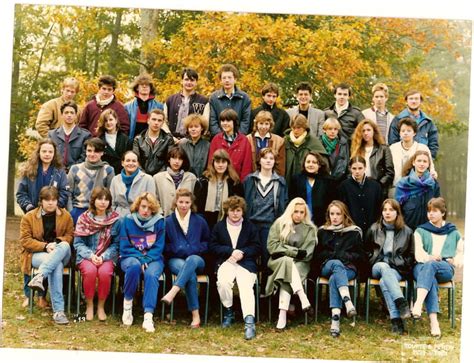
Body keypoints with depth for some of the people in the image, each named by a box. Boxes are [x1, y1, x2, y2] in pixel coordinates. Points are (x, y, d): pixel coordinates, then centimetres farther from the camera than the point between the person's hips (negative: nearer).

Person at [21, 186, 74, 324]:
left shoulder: (66, 216, 8)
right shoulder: (29, 217, 2)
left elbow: (70, 234, 9)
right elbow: (25, 240, -2)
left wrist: (57, 242, -13)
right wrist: (45, 246, -17)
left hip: (61, 254, 3)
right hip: (37, 254, -2)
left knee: (64, 246, -36)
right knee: (57, 265, -37)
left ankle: (39, 277, -48)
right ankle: (58, 311, -43)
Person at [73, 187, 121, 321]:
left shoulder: (115, 219, 1)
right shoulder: (83, 218, 2)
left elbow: (116, 244, 1)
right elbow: (78, 243, 1)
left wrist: (103, 257, -14)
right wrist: (90, 255, -16)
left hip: (107, 256, 0)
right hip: (86, 256, 0)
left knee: (104, 272, -32)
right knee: (90, 271, -33)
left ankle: (101, 306, -9)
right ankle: (89, 305, -10)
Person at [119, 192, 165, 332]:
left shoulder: (159, 221, 2)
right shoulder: (128, 220, 1)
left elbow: (159, 247, 0)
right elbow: (124, 247, 0)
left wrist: (146, 260, -16)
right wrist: (140, 258, -15)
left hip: (153, 258, 1)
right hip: (131, 257, 0)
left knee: (151, 274, -33)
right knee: (134, 266, -37)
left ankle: (148, 316, -40)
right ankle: (127, 302, -16)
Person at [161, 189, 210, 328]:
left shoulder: (200, 221, 12)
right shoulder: (168, 221, 9)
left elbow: (207, 243, 16)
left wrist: (193, 250, -3)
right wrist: (178, 250, -7)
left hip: (196, 258, 1)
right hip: (176, 260, -1)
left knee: (192, 260, -39)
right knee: (191, 273, -37)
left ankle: (172, 293, -54)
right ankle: (195, 315, -41)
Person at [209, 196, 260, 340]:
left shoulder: (250, 227, 14)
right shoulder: (219, 227, 15)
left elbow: (256, 247, 9)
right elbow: (213, 246, 6)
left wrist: (242, 252, -10)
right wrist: (231, 251, -8)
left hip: (246, 262, 0)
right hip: (226, 262, 1)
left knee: (246, 286, -27)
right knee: (223, 282, -31)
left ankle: (249, 322, -39)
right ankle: (228, 312, -6)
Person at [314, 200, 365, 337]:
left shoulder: (354, 232, 12)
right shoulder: (322, 231, 16)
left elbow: (361, 257, 11)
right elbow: (317, 255, 14)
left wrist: (344, 256, -6)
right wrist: (335, 257, -2)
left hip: (348, 268, -1)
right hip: (327, 267, 1)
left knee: (334, 279, -36)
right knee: (336, 264, -37)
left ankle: (335, 319, -49)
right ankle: (348, 302, -56)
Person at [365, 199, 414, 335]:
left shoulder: (406, 231, 11)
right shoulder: (374, 229, 13)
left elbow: (411, 256, 15)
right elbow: (367, 252, 19)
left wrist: (397, 263, 0)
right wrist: (381, 263, 4)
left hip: (398, 269, -1)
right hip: (378, 266, 1)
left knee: (384, 282, -37)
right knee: (384, 268, -39)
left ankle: (396, 319, -47)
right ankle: (401, 302, -53)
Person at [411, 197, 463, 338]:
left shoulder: (453, 233, 25)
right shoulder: (420, 231, 23)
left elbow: (461, 253, 18)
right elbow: (418, 254, 8)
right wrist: (429, 257, -15)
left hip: (446, 269, 0)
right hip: (422, 267, 0)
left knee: (429, 266, -38)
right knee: (430, 279, -37)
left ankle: (418, 304, -57)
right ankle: (433, 320, -53)